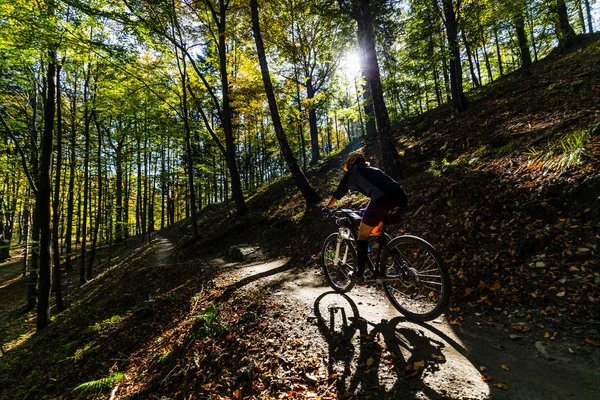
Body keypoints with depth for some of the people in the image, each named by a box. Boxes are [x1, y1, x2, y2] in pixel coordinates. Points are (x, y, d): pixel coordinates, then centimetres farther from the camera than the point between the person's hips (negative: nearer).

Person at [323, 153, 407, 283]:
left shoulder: (353, 170, 20)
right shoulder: (374, 169, 37)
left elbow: (339, 191, 24)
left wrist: (327, 208, 39)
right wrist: (369, 211, 63)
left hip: (383, 199, -7)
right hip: (401, 197, 7)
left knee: (363, 233, 10)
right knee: (377, 231, 25)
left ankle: (359, 274, 12)